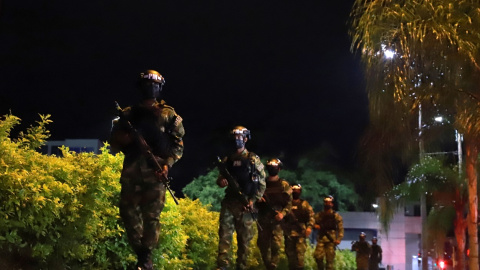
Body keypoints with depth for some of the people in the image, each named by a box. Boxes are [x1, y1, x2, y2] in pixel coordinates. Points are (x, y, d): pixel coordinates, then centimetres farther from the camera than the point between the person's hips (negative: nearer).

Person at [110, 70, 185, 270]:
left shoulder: (168, 115, 9)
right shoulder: (128, 114, 16)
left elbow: (178, 144, 4)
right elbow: (114, 143, 19)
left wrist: (168, 164, -11)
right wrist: (121, 139, -5)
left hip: (155, 171, -3)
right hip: (131, 171, 3)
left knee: (152, 216, -6)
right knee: (128, 212, 1)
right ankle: (139, 252, 16)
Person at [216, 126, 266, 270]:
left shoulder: (253, 159, 5)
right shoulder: (227, 160, 15)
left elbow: (262, 182, 2)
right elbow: (219, 178, 20)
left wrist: (253, 200, -9)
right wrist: (221, 181, -6)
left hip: (245, 203, -2)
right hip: (229, 202, 2)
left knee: (244, 237, 1)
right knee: (224, 234, -6)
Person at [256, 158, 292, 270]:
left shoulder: (284, 184, 5)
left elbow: (289, 202, 0)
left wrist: (283, 213, -15)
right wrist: (257, 199, -4)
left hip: (276, 218, -3)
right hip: (263, 218, 3)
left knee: (276, 245, -12)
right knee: (263, 244, 5)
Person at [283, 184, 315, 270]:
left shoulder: (304, 204, 10)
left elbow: (311, 215, 2)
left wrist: (309, 226, -13)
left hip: (300, 232, -1)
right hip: (289, 232, 2)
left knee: (300, 252, -9)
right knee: (290, 253, 3)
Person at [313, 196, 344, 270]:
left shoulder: (336, 216, 4)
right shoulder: (319, 215, 12)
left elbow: (340, 228, 0)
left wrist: (339, 239, -11)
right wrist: (315, 225, -8)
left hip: (331, 240, -2)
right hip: (321, 239, 2)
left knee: (330, 259, -3)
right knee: (318, 256, -11)